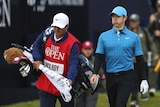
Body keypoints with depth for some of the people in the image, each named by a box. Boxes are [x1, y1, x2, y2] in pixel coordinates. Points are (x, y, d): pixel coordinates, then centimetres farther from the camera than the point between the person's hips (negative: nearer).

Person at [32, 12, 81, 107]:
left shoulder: (72, 43, -18)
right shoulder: (47, 34, -2)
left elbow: (73, 64, -25)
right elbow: (36, 45, 15)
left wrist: (70, 80, -42)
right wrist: (37, 59, -3)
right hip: (46, 84, 3)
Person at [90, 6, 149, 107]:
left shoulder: (134, 37, 3)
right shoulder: (104, 36, 7)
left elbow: (140, 59, 5)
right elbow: (99, 57, 4)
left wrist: (144, 79, 1)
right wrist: (95, 73, -11)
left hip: (126, 76, -3)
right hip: (110, 76, 3)